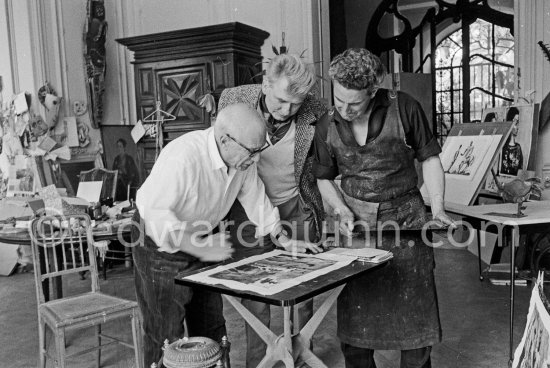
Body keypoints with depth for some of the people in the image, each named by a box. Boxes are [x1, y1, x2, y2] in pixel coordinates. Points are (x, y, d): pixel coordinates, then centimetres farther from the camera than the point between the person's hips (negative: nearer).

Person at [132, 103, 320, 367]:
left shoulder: (242, 157, -10)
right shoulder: (183, 157, -34)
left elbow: (254, 197, 5)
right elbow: (155, 213, -34)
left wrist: (283, 240, 4)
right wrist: (202, 249, -32)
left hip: (202, 241, 7)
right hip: (161, 245, -7)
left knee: (211, 328, 15)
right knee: (167, 336, 1)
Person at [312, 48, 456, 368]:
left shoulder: (404, 108, -9)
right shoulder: (327, 126, -1)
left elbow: (429, 158, 1)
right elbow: (324, 178, 11)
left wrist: (438, 207, -9)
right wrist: (342, 210, -5)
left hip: (406, 223, -1)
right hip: (356, 225, 2)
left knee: (415, 314, 4)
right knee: (354, 315, 7)